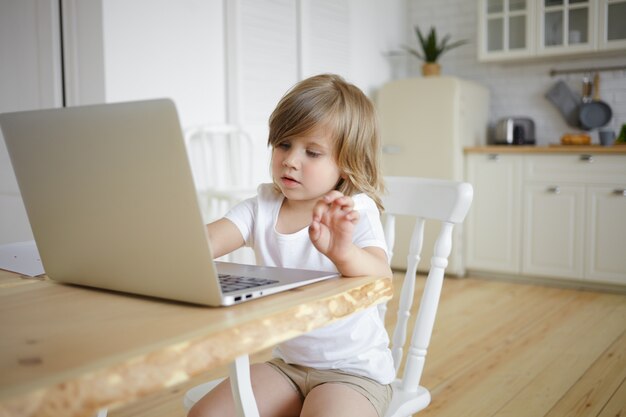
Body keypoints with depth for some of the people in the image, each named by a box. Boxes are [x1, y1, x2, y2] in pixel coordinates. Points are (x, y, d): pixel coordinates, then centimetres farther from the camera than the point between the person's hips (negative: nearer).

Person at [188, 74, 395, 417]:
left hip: (354, 371, -4)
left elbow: (381, 278, -32)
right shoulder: (264, 206, -1)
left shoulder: (355, 212, -15)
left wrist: (344, 253, -54)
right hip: (287, 362, 5)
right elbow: (205, 243, -15)